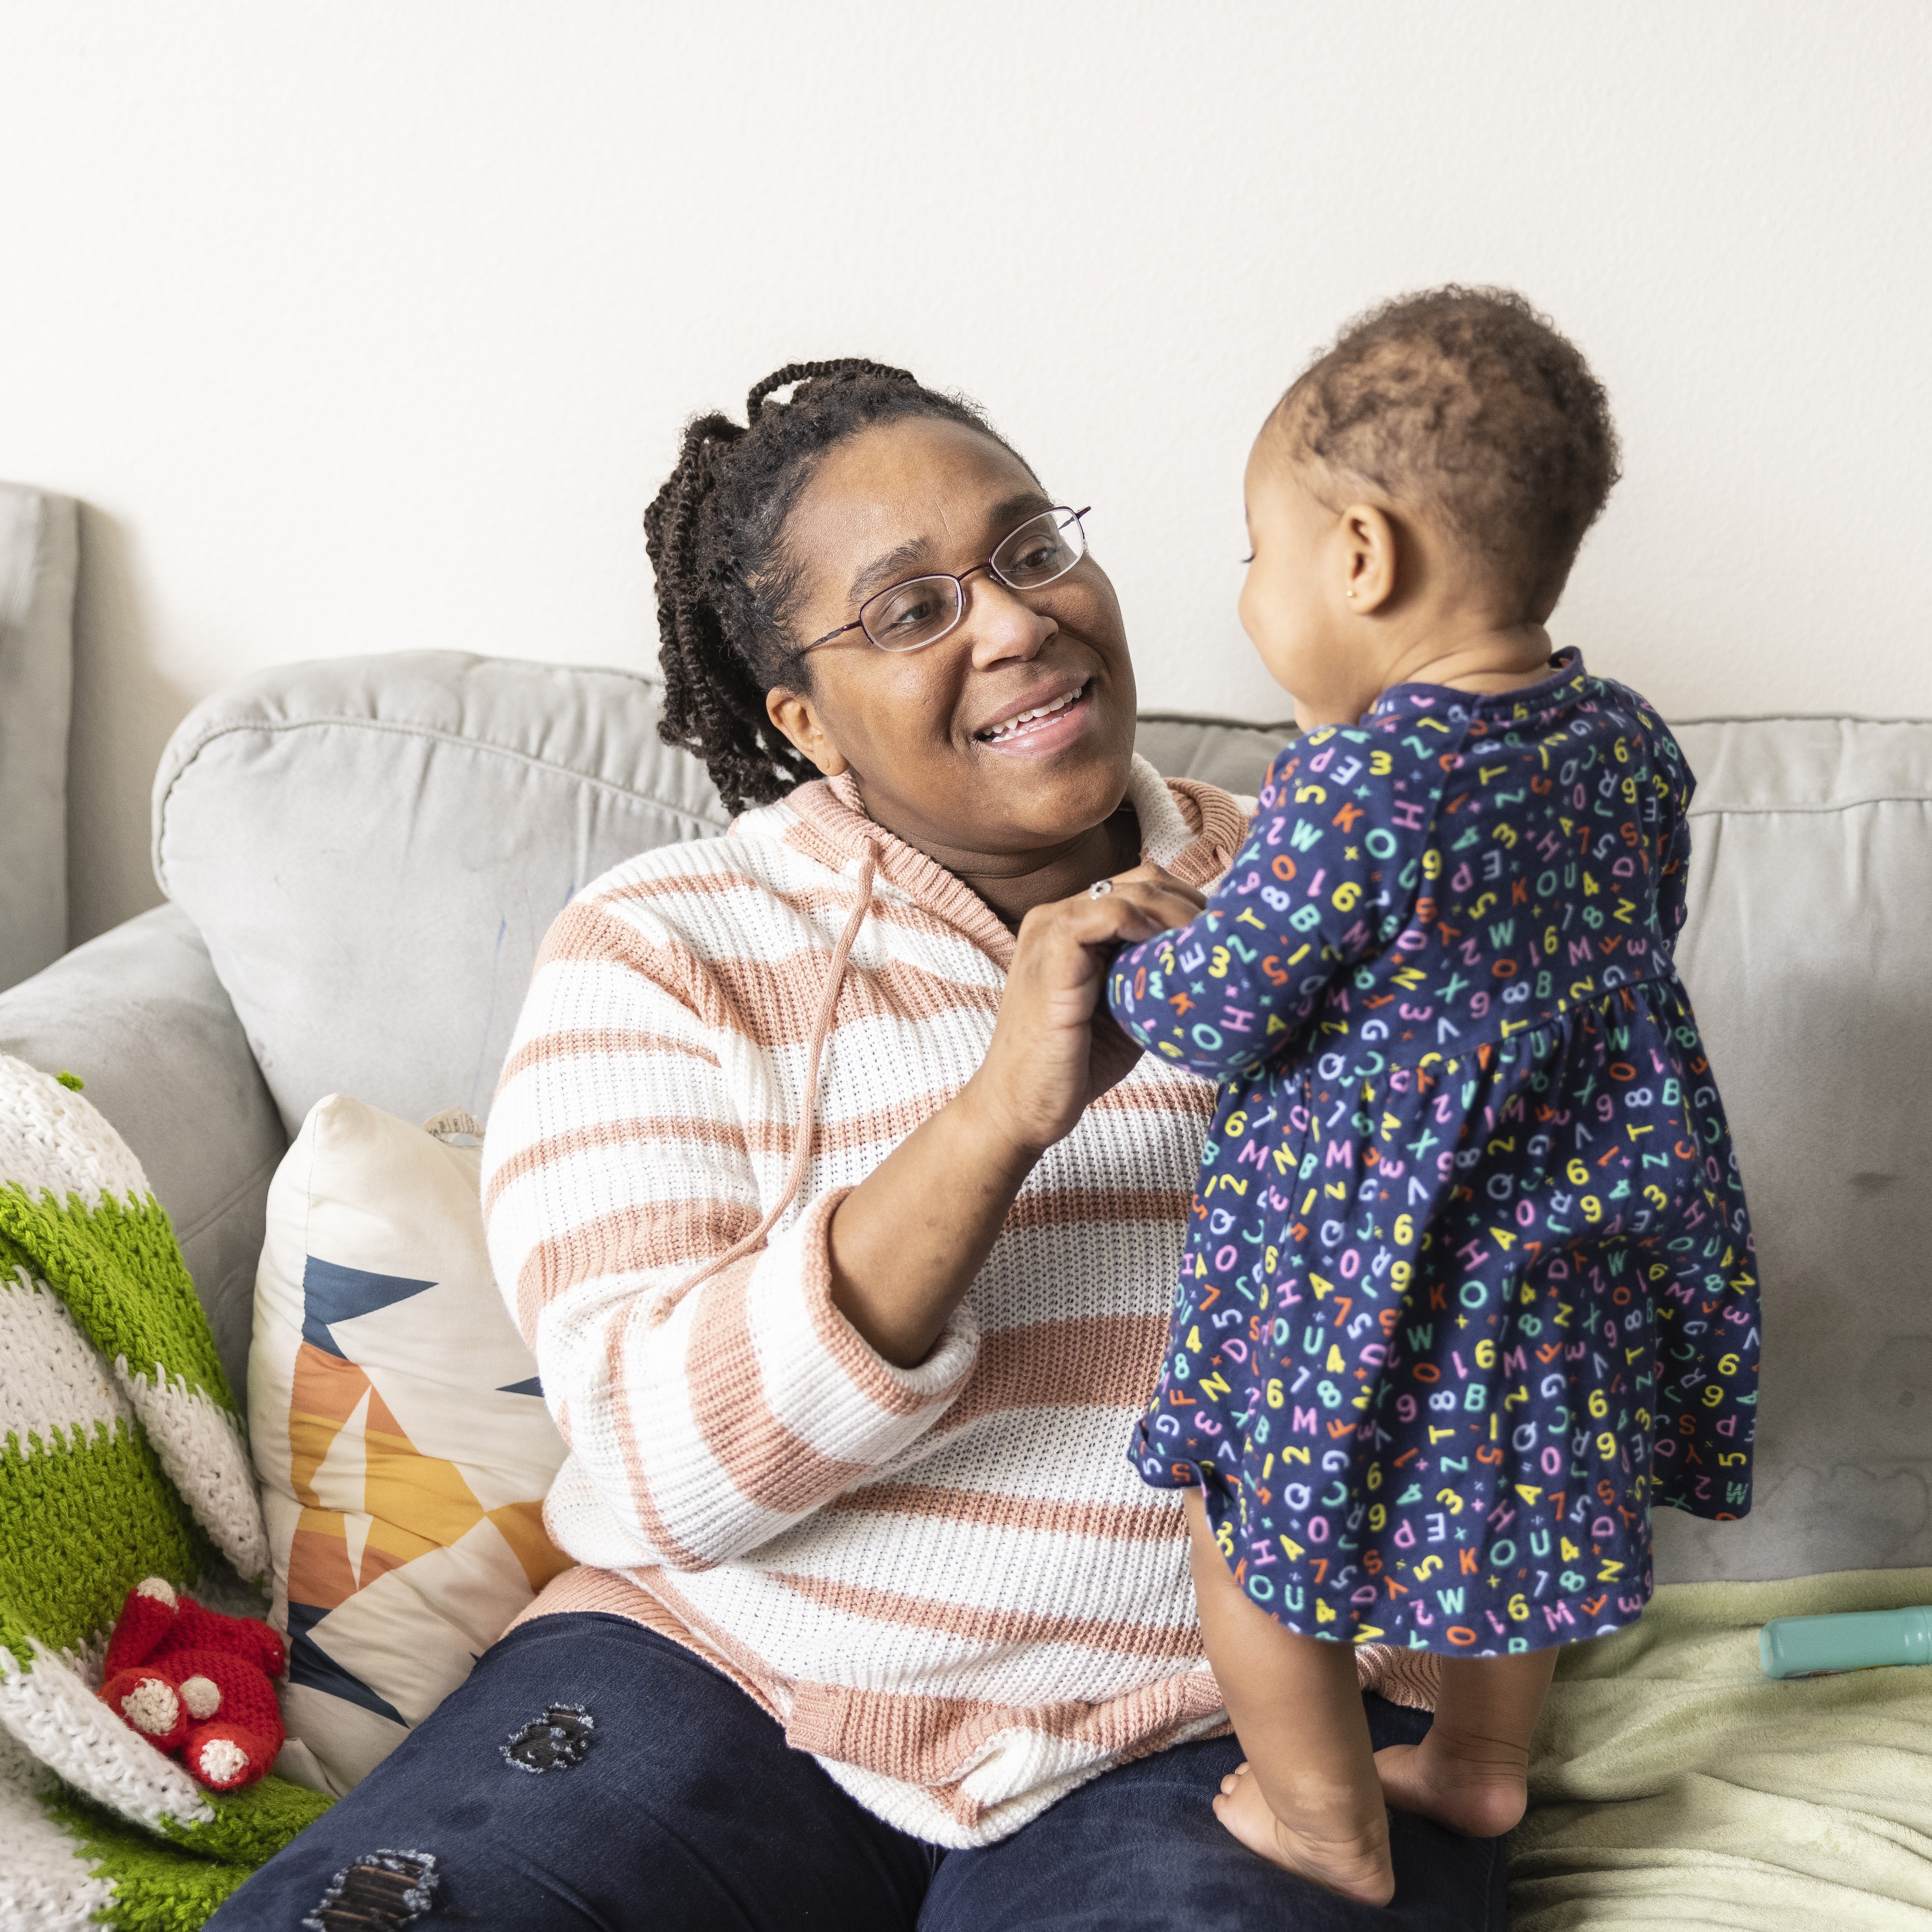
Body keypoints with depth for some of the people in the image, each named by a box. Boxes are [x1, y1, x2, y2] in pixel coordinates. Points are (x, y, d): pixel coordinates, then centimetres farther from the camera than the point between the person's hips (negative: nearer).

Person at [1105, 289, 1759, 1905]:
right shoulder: (1630, 744, -3)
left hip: (1368, 1270, -7)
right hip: (1575, 1230, 8)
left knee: (1254, 1528, 13)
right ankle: (1481, 1768, 45)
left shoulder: (1359, 786, -26)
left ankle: (1329, 1834, 27)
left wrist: (1127, 967, 3)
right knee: (1502, 1507, 27)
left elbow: (1217, 1015, -19)